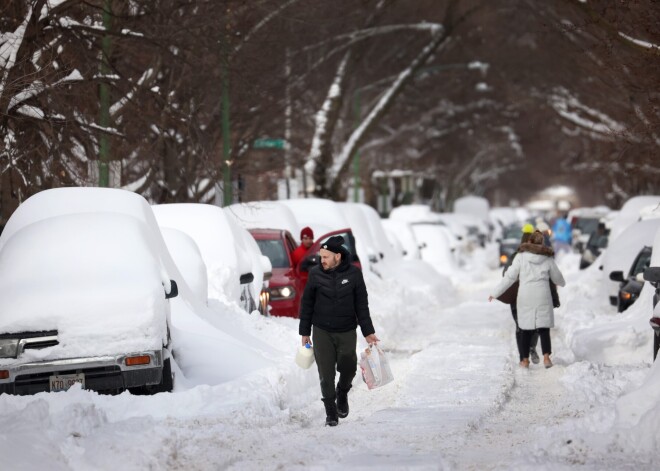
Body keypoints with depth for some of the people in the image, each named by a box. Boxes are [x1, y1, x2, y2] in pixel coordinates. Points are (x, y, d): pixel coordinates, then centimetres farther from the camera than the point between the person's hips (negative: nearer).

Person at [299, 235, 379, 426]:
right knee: (326, 374, 0)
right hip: (322, 332, 0)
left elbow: (362, 305, 1)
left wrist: (368, 332, -1)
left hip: (347, 332, 0)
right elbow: (307, 304, 3)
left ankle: (342, 393, 34)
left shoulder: (353, 273, -6)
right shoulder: (316, 274, -6)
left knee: (349, 368, 2)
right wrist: (304, 332, 5)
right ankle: (330, 411, 12)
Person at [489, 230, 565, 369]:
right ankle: (546, 357, -9)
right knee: (544, 327, 5)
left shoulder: (521, 256, -4)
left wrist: (495, 293, 3)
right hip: (543, 296, 1)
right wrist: (561, 283, 40)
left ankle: (525, 360, 13)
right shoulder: (548, 258, 2)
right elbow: (557, 277, 16)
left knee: (526, 328, 10)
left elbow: (510, 277, -4)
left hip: (525, 296, -1)